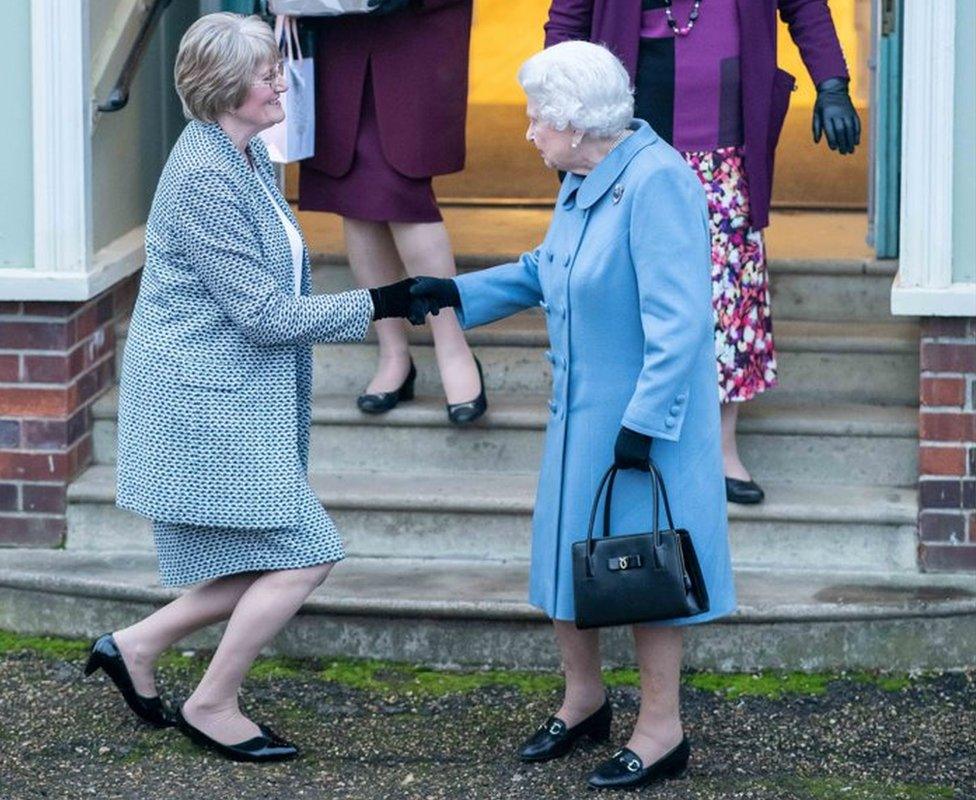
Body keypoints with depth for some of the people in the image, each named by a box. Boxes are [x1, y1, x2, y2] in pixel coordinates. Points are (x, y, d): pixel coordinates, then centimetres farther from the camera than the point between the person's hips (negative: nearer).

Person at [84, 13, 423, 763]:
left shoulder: (248, 153, 9)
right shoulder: (203, 178, -22)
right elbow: (262, 313, -21)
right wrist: (378, 305, -17)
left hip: (239, 403, 10)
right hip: (207, 400, -10)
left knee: (276, 563, 10)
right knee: (305, 556, -6)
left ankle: (137, 647, 22)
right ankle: (212, 707, 9)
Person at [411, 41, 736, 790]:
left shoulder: (655, 181, -23)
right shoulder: (583, 182, 5)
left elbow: (679, 320, -25)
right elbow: (545, 272, 21)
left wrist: (644, 420, -25)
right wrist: (460, 294, 14)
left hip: (645, 417, -9)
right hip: (581, 412, 9)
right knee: (569, 549, 17)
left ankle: (662, 731, 14)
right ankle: (584, 699, 36)